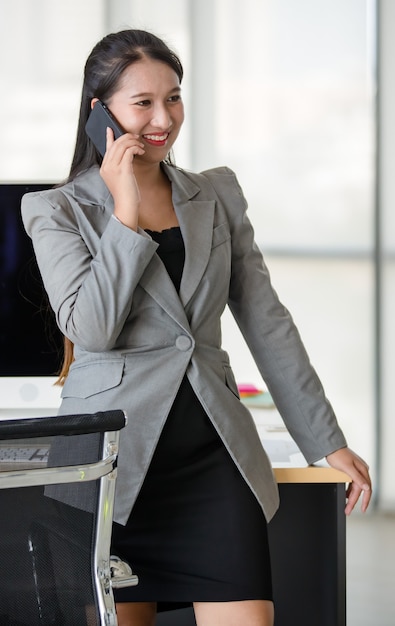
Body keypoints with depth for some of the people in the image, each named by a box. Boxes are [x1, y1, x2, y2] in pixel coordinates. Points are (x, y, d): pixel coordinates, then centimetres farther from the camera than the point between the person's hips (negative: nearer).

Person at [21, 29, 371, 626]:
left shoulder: (217, 195, 14)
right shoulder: (59, 211, 3)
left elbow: (267, 323, 14)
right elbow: (91, 329, -12)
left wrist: (328, 441, 12)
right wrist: (126, 213, -10)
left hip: (214, 454, 3)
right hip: (114, 460, -3)